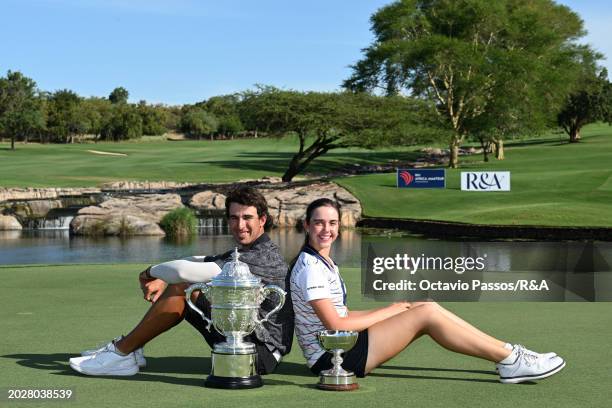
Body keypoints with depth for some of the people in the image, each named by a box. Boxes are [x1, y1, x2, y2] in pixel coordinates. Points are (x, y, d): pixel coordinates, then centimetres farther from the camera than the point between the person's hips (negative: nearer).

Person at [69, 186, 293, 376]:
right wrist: (162, 279, -1)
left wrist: (151, 272, -6)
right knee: (184, 286, 10)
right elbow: (199, 262, 17)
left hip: (262, 352, -10)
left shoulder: (262, 257, -21)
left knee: (183, 287, -16)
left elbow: (185, 271, -25)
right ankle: (130, 349, 11)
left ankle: (121, 353, -8)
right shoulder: (248, 252, 13)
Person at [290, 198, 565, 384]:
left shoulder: (324, 264, 15)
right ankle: (510, 361, -11)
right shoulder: (310, 268, -16)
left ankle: (508, 352, -1)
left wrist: (391, 312, 3)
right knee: (426, 313, -15)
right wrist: (388, 312, -9)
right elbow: (336, 324, -21)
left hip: (341, 348, 9)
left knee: (426, 308, 0)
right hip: (330, 357, -9)